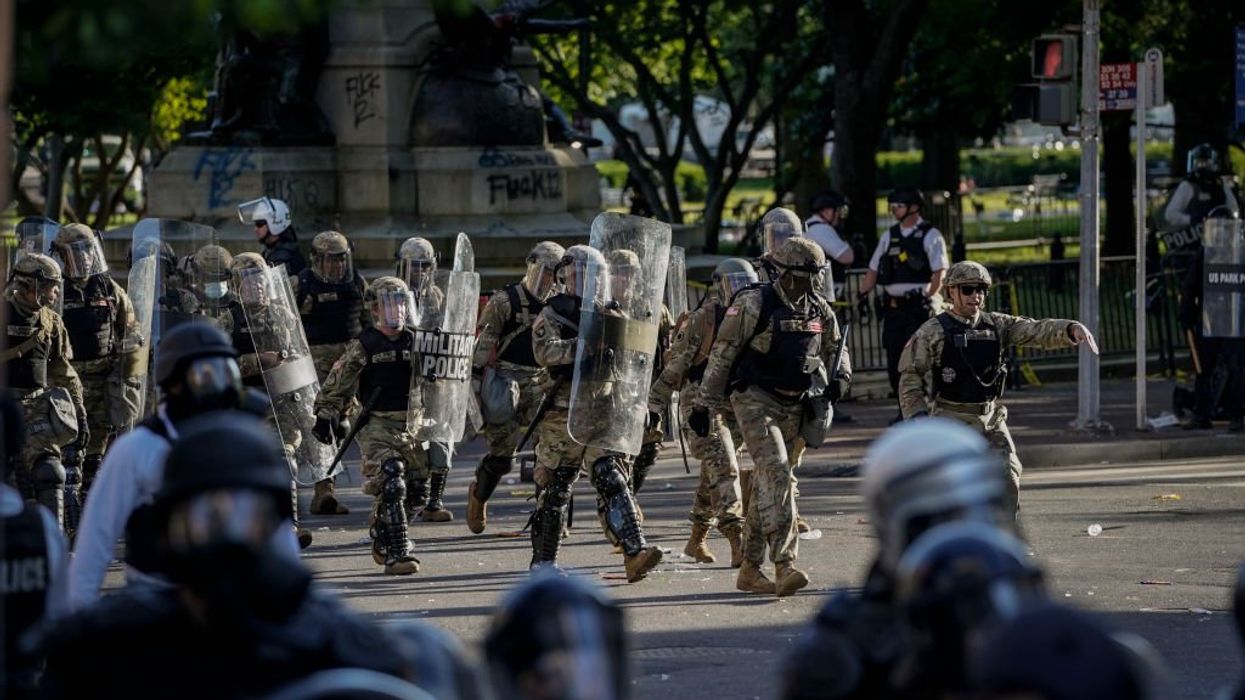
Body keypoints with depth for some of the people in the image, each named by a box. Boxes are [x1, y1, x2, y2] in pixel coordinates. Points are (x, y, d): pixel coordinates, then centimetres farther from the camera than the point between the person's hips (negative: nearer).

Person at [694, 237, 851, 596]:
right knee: (775, 472, -22)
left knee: (769, 483, 11)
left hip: (793, 406, 7)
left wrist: (839, 378, 1)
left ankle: (750, 570, 19)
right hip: (755, 401, -7)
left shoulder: (819, 310, 7)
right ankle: (784, 564, -30)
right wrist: (704, 405, -7)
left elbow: (834, 349, 23)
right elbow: (722, 355, -8)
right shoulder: (754, 304, -12)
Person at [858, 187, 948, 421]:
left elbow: (939, 272, -9)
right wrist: (863, 294, 4)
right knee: (894, 360, 3)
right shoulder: (889, 236, 15)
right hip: (893, 306, 5)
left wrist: (929, 296, -21)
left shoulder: (930, 235, -1)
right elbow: (873, 270, 18)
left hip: (918, 306, -5)